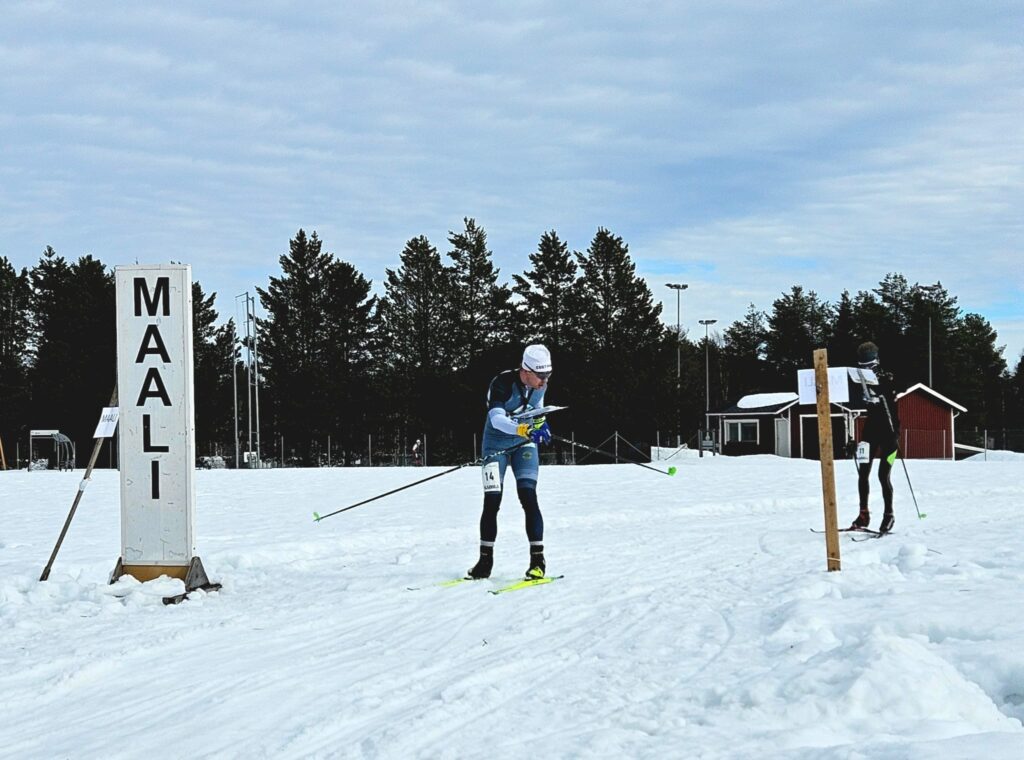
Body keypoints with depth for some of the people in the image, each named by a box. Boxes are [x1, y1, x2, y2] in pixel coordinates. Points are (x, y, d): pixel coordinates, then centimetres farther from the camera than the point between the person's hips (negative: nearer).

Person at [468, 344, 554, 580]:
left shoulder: (540, 385, -9)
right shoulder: (502, 383, -26)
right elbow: (496, 418, -39)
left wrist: (541, 424, 3)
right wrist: (524, 429, -52)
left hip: (524, 445, 3)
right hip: (497, 444, -3)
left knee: (528, 497, -12)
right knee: (492, 501, -6)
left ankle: (537, 559, -9)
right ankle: (485, 560, 7)